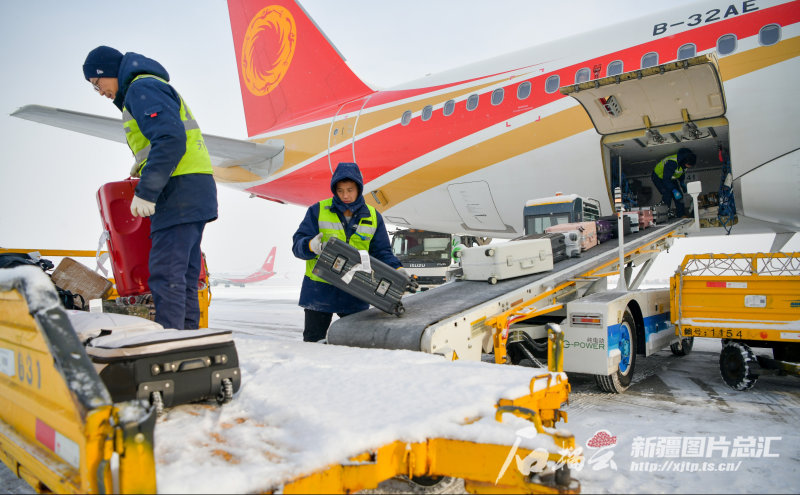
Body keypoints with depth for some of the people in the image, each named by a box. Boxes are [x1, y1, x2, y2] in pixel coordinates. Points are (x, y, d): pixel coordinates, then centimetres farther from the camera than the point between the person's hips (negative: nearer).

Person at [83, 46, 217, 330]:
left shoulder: (142, 87, -5)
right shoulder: (152, 87, 27)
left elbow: (170, 139, -20)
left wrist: (145, 192, -20)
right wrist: (143, 165, 20)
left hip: (181, 190, -10)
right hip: (194, 189, 11)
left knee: (166, 274, -12)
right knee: (184, 272, 11)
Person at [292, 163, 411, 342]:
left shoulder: (373, 217, 5)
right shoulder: (318, 211, -2)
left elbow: (381, 252, 5)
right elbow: (298, 244, -6)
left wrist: (397, 269, -13)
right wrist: (311, 246, -29)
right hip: (319, 290, -1)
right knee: (313, 342, 10)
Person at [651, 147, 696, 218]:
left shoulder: (684, 162, -12)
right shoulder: (672, 162, -39)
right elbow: (666, 179, -39)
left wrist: (682, 184, 7)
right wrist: (674, 191, -41)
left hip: (671, 178, 8)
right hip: (658, 177, -8)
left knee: (679, 195, -1)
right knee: (667, 195, -25)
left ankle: (682, 216, 2)